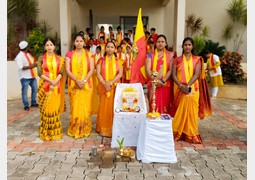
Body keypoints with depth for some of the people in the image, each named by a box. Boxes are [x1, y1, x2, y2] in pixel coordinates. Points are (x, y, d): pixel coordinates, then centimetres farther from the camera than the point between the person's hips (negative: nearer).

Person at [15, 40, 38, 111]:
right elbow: (20, 67, -21)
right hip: (25, 77, -8)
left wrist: (35, 64, 3)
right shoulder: (19, 56, -13)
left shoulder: (28, 54, 14)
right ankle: (26, 105, 8)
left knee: (35, 89, 12)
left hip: (32, 76, 8)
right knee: (24, 91, 0)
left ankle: (33, 102, 25)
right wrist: (30, 66, -22)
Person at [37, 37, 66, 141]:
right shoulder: (41, 58, 3)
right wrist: (50, 80, -16)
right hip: (44, 86, -1)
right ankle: (46, 132, 13)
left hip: (56, 87, 1)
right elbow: (40, 73, -5)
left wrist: (55, 82, -14)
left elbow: (61, 73, 1)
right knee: (46, 109, 2)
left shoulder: (59, 59, 7)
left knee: (55, 109, 5)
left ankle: (55, 131, 16)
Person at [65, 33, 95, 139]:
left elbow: (91, 70, -2)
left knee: (85, 107, 3)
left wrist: (84, 81, -15)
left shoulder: (89, 55, 6)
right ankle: (75, 130, 13)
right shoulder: (69, 54, 5)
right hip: (73, 85, 0)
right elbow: (67, 70, -3)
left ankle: (85, 130, 15)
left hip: (86, 85, 0)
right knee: (75, 107, 1)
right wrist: (77, 80, -15)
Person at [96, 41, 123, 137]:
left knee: (114, 107, 1)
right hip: (103, 87, 0)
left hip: (115, 87, 0)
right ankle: (103, 129, 12)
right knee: (103, 107, 2)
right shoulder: (101, 60, 7)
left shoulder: (118, 60, 6)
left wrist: (110, 83, -16)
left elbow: (120, 74, -5)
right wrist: (104, 84, -16)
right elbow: (98, 73, -3)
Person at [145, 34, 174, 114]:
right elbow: (148, 69, -4)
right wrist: (156, 80, -16)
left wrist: (163, 81, -13)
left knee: (165, 107, 2)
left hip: (165, 85, 1)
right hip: (153, 85, 0)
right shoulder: (150, 55, 7)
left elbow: (170, 70, 0)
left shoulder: (169, 55, 8)